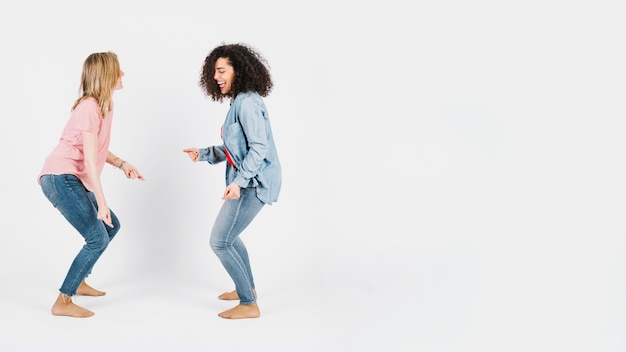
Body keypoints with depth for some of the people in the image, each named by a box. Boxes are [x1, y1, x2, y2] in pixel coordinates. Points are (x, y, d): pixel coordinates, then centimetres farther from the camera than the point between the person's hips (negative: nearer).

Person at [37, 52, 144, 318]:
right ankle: (63, 302, -4)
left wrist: (122, 164, 8)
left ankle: (79, 282, 31)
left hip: (72, 180, 10)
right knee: (98, 238, -13)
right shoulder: (90, 107, -17)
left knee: (111, 226, 17)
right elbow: (90, 159, -21)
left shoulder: (104, 105, 12)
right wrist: (101, 203, -22)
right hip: (60, 178, -10)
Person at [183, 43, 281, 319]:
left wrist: (239, 181, -31)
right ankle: (247, 287, 40)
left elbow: (259, 147, -25)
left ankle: (249, 304, 2)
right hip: (247, 180, 11)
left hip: (254, 182, -11)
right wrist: (203, 154, 10)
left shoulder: (247, 102, -17)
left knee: (220, 241, -8)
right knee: (228, 235, 25)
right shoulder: (238, 101, 14)